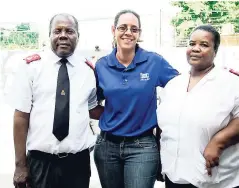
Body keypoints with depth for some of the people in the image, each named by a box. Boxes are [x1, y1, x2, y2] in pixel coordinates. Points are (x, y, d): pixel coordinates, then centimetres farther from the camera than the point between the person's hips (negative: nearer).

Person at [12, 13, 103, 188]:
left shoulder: (89, 68, 2)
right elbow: (21, 116, -5)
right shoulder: (31, 66, -4)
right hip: (40, 162, -2)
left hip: (78, 161, 2)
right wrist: (20, 165, -6)